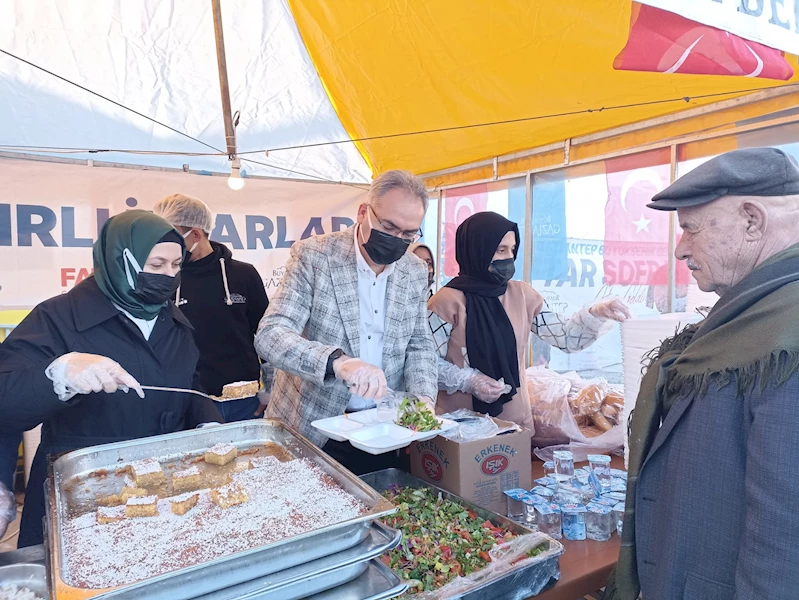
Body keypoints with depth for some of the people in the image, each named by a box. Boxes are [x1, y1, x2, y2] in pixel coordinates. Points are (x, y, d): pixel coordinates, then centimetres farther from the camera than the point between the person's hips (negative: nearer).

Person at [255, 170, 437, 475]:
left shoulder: (416, 272, 0)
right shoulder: (312, 255, -14)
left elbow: (419, 344, 8)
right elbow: (269, 335, -21)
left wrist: (423, 398, -12)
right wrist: (336, 362, -39)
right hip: (311, 428, -3)